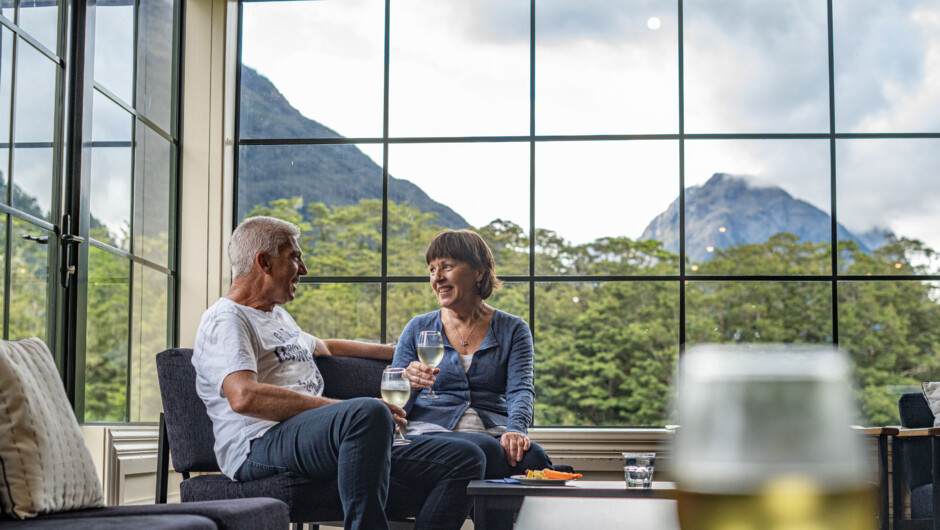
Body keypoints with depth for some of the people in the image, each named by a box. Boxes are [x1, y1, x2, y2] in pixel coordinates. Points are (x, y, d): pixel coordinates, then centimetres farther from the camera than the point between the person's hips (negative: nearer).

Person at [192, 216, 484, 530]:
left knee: (466, 459, -6)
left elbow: (323, 347, 52)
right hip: (262, 446, -9)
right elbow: (244, 397, -19)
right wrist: (349, 409, -21)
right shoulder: (226, 320, -1)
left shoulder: (278, 316, 30)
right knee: (369, 413, -40)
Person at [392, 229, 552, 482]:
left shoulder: (513, 330, 14)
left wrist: (515, 430, -24)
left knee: (529, 455, -36)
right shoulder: (418, 329, 15)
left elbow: (521, 389, -3)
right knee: (484, 449, -35)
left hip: (493, 434, 0)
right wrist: (409, 385, -12)